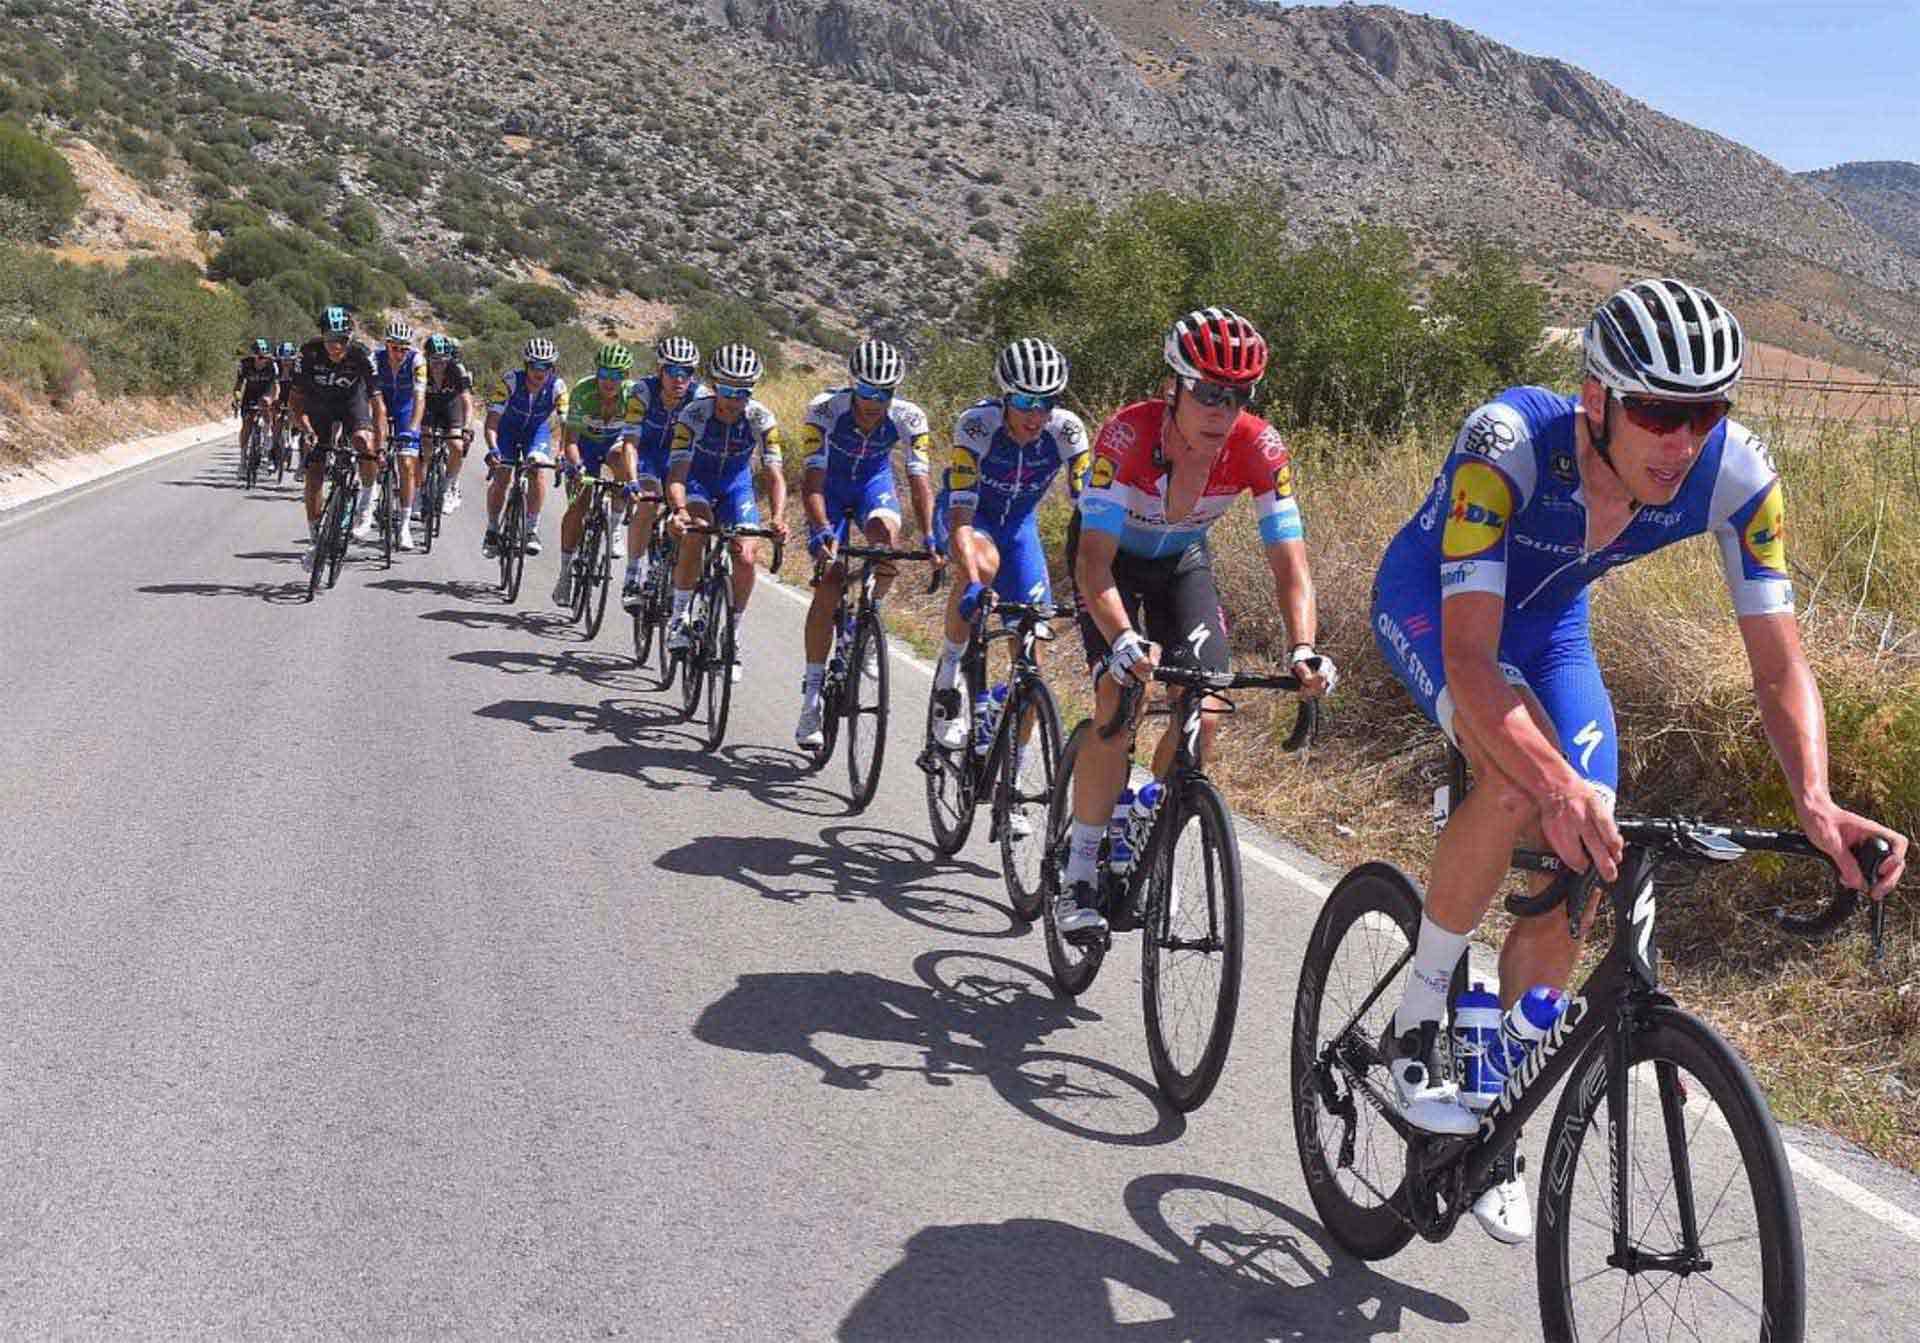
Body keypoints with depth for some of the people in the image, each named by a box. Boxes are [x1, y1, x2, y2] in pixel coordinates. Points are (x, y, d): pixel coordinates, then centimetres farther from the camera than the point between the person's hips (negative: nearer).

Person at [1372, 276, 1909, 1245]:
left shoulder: (1735, 474, -27)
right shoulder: (1509, 443, -39)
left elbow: (1779, 665, -23)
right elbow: (1469, 658, -45)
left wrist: (1815, 802, -41)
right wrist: (1561, 787, -61)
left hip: (1548, 621, 5)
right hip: (1430, 604, -4)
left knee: (1576, 877, -5)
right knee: (1522, 783, -34)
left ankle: (1493, 1126, 15)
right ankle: (1416, 1019, -12)